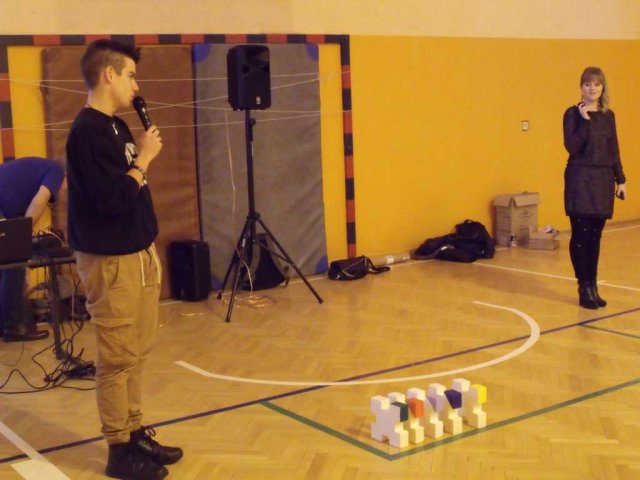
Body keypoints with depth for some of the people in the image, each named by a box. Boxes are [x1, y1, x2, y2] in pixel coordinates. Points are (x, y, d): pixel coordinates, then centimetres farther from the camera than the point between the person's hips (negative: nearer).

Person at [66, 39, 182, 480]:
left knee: (138, 354, 14)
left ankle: (136, 434, 24)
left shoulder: (117, 127, 11)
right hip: (110, 261, -9)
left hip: (140, 253, 9)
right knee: (118, 359, -1)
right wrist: (144, 158, -13)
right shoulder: (87, 131, -16)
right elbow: (114, 199, -23)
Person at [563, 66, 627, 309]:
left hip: (603, 180, 4)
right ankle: (584, 288, 4)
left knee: (595, 235, 8)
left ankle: (593, 285, 16)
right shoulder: (573, 113, -4)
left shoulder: (608, 115, 10)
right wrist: (584, 120, -20)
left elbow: (614, 151, 13)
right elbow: (572, 147, -14)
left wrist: (620, 180, 9)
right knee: (581, 234, -4)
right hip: (580, 180, -4)